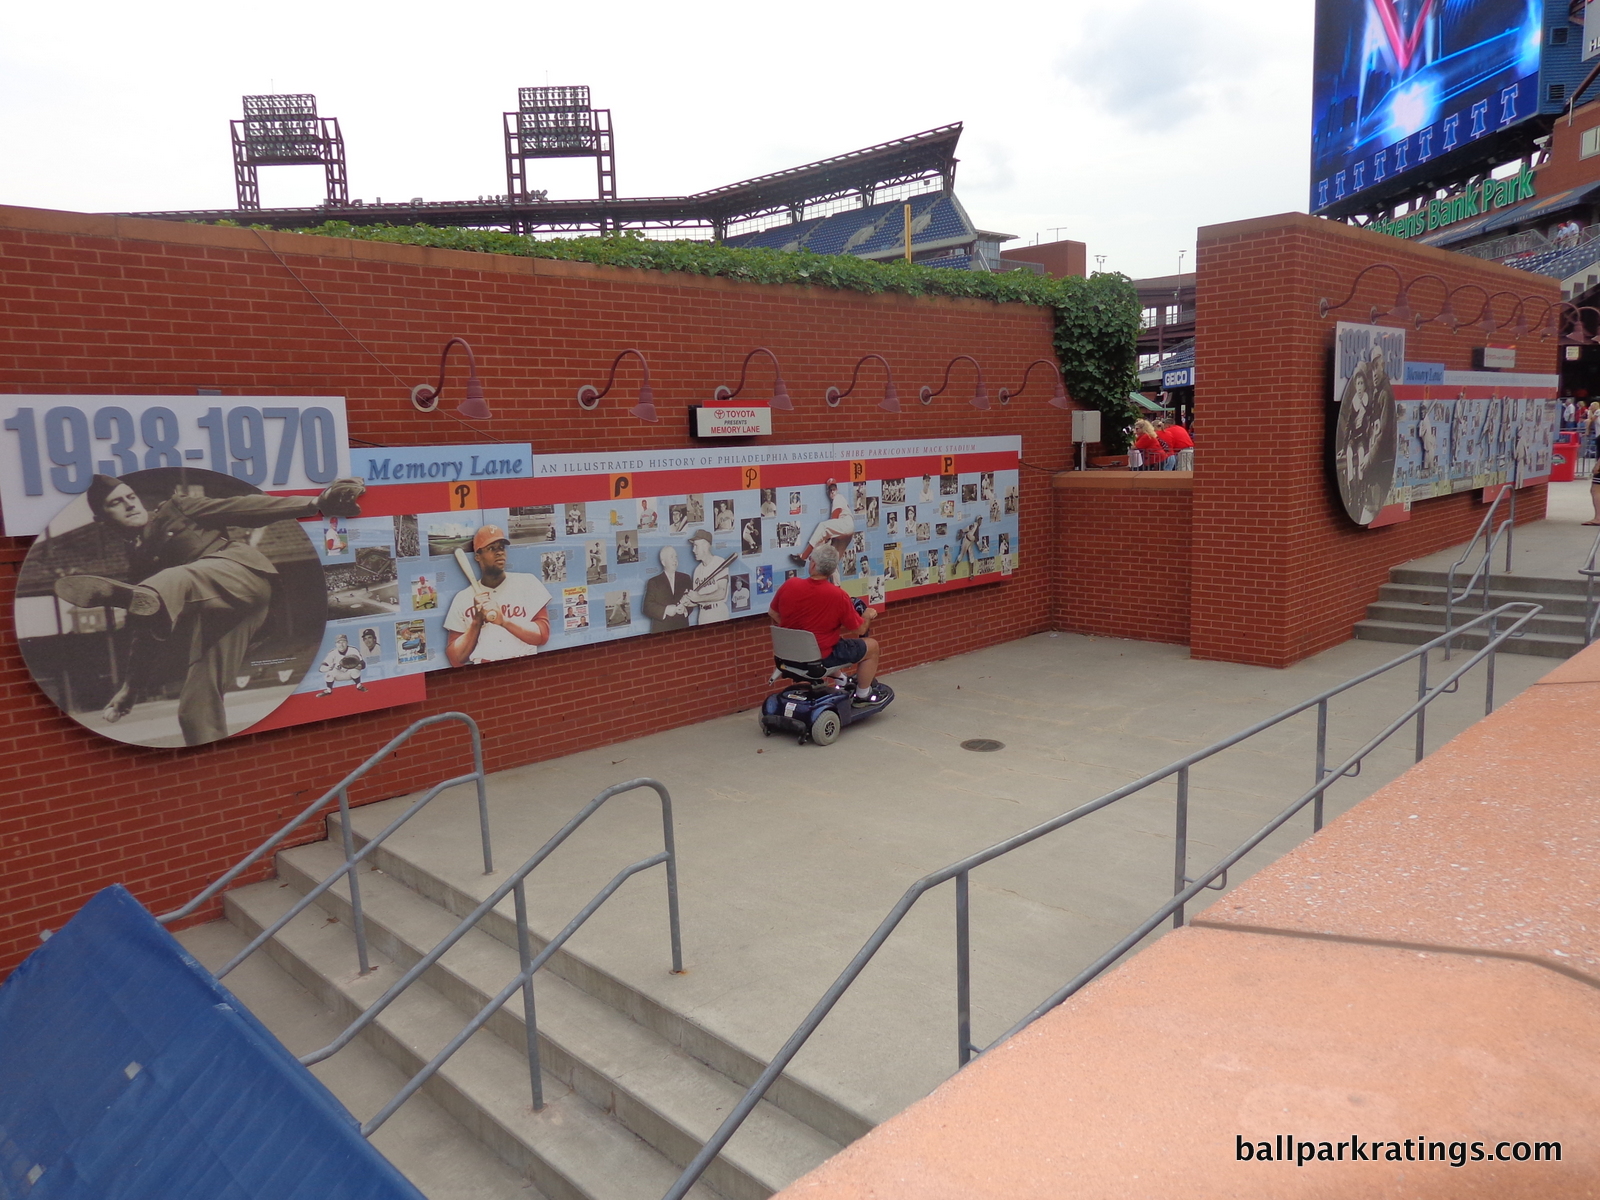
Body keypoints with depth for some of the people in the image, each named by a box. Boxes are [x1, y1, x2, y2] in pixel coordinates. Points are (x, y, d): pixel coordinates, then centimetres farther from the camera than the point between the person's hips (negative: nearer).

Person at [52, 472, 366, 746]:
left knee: (177, 580, -36)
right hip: (212, 613, 6)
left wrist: (314, 503, -11)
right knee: (197, 708, -5)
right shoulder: (137, 563, 27)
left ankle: (143, 597, -69)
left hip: (241, 571, -5)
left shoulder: (175, 510, 18)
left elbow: (243, 509, 4)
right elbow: (146, 631, 26)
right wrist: (131, 686, 17)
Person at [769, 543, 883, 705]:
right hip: (822, 657, -5)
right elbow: (860, 629, -10)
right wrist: (868, 616, 12)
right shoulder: (839, 596, -21)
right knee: (871, 645, 15)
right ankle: (862, 695, 25)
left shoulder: (790, 585, -11)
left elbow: (773, 614, 5)